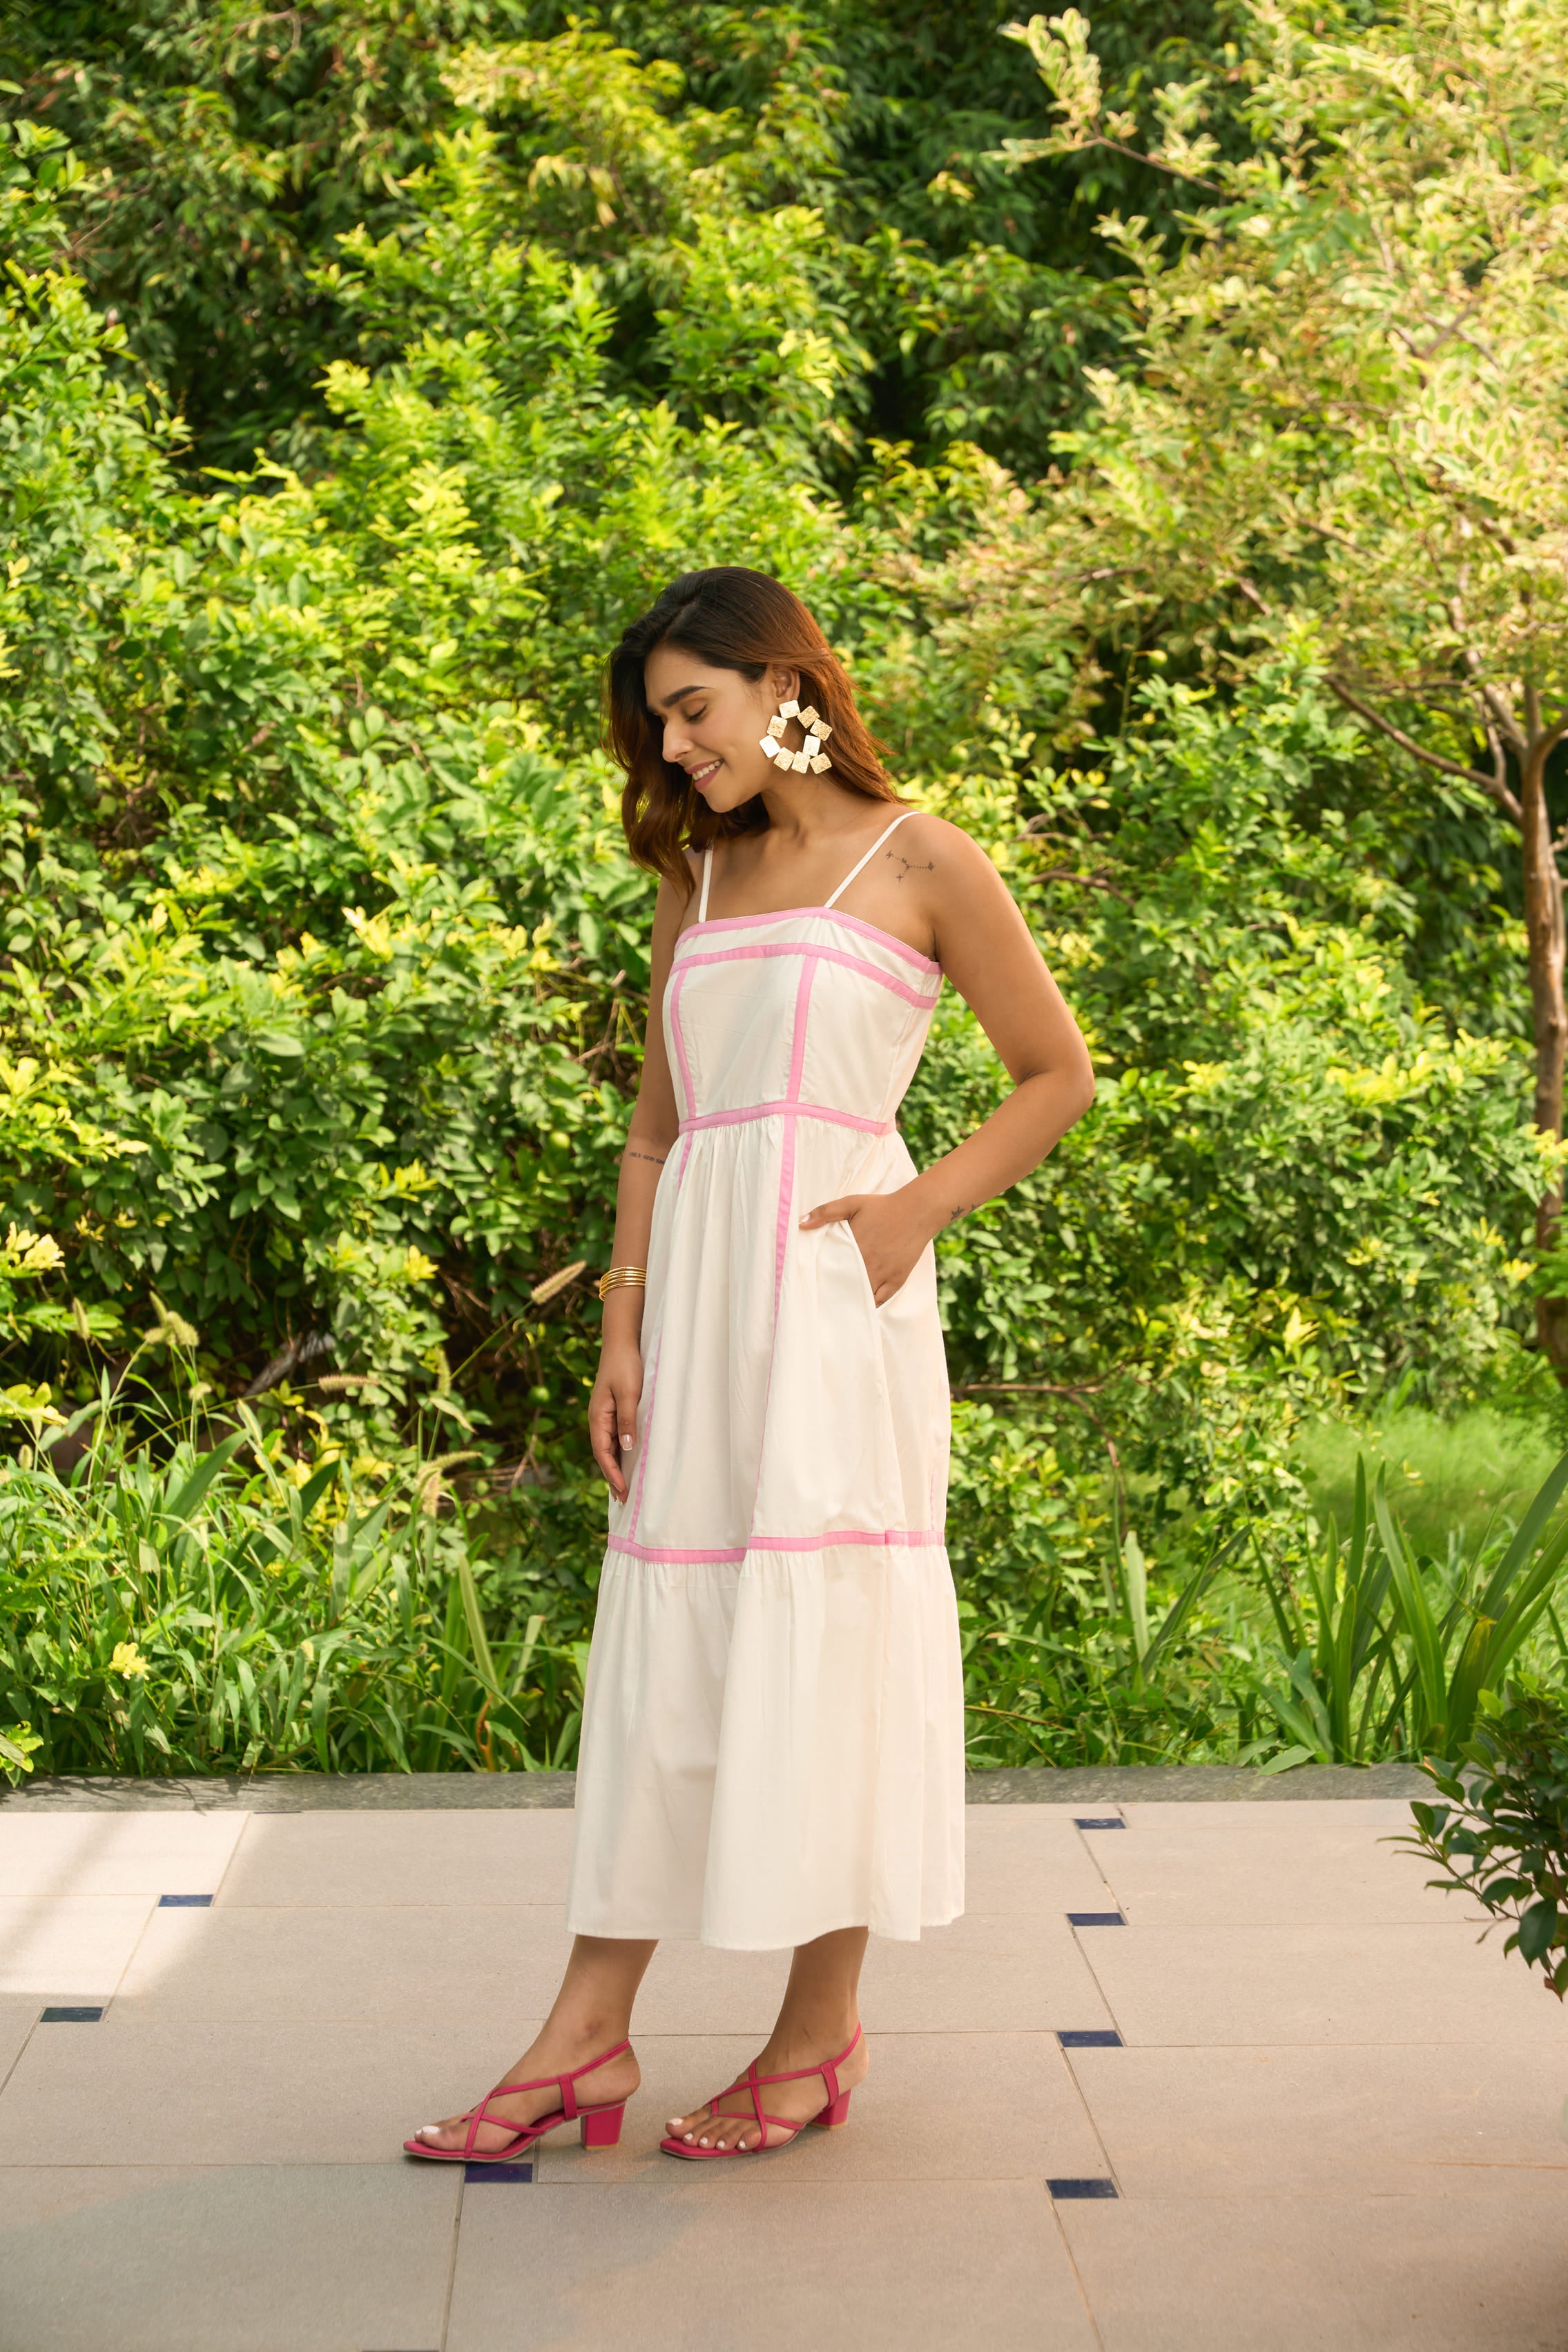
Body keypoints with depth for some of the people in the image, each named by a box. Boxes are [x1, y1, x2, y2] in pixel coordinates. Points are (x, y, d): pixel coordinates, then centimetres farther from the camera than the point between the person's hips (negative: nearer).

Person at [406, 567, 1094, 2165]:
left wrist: (919, 1210, -8)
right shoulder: (694, 881, 16)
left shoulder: (917, 863, 2)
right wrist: (623, 1326, 7)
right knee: (660, 1637, 5)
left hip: (831, 1281, -5)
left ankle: (820, 2034, 10)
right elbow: (656, 1129, 16)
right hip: (697, 1273, 5)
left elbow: (1057, 1075, 4)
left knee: (822, 1628, -2)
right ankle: (588, 2035, 10)